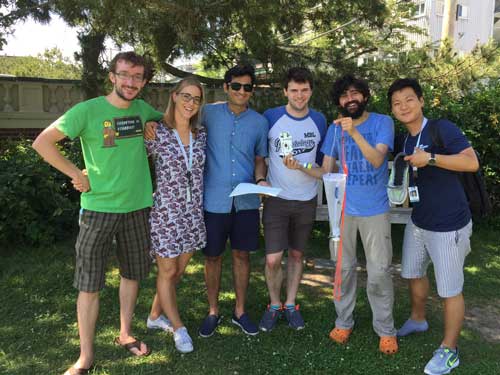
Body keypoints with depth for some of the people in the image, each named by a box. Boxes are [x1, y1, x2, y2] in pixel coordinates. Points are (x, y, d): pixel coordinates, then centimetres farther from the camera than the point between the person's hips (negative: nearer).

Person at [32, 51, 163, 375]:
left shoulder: (143, 110, 3)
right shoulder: (88, 110, -11)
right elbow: (42, 142, -10)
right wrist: (77, 175, -11)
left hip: (138, 206, 5)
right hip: (99, 208, -4)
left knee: (133, 273, 16)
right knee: (89, 283, 1)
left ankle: (125, 334, 35)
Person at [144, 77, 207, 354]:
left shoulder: (201, 135, 5)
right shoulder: (156, 132, -10)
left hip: (193, 212, 5)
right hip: (165, 211, -5)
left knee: (178, 270, 15)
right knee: (167, 271, 7)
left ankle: (155, 315, 37)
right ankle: (178, 328, 24)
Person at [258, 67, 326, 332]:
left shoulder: (319, 121, 2)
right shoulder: (270, 117, -7)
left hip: (306, 200, 3)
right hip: (276, 199, -2)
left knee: (297, 255, 12)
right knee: (273, 259, -5)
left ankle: (291, 305, 29)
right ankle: (274, 305, 19)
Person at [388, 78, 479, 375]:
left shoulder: (442, 128, -15)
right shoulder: (407, 142, 9)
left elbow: (472, 162, -26)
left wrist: (431, 158, -32)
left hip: (449, 226, -8)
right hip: (419, 222, 8)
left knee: (450, 290, 3)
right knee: (414, 273, 23)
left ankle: (449, 351, 21)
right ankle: (418, 320, 48)